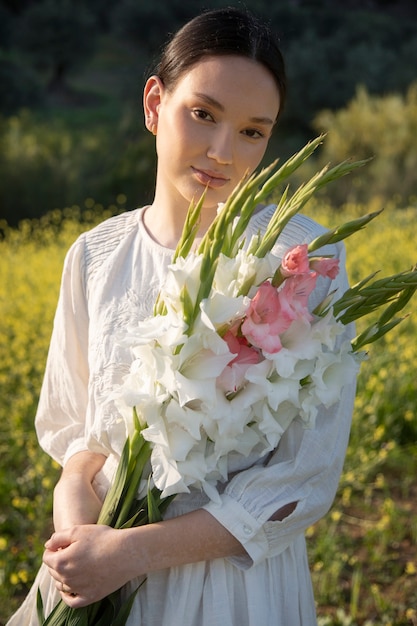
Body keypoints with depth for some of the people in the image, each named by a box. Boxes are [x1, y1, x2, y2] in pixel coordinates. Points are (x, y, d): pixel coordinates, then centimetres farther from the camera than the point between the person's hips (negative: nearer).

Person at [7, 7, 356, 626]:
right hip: (97, 575, 3)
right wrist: (75, 498, -14)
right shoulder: (95, 256, -3)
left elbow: (307, 478, -15)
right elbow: (76, 424, 7)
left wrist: (133, 550, -19)